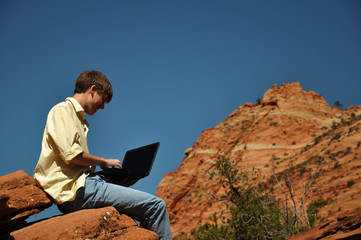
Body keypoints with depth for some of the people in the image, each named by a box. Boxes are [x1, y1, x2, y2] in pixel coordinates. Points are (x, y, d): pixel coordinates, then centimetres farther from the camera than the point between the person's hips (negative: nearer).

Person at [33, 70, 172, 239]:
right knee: (156, 205, -16)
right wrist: (103, 162, -3)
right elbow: (71, 154, -16)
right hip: (75, 189, -10)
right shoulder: (62, 110, -3)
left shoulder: (78, 117, 26)